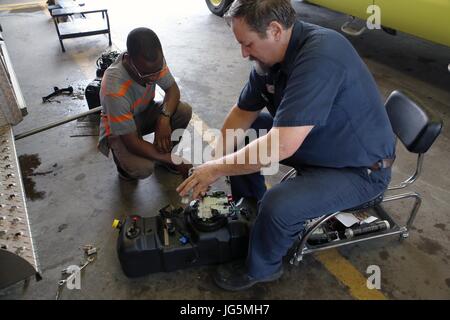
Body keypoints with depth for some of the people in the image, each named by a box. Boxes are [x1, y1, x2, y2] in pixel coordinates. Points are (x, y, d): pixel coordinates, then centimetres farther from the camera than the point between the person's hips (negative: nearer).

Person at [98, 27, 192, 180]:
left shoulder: (155, 61, -25)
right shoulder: (114, 89, -39)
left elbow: (172, 89, -10)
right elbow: (133, 143, -33)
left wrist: (164, 117, -31)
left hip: (145, 111, 5)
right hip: (119, 128, -5)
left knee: (185, 111, -21)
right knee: (142, 169, -30)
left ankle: (163, 149, 6)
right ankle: (122, 158, 7)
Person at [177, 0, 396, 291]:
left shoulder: (320, 57, -34)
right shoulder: (271, 55, -7)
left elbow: (280, 146, -39)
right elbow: (243, 112, 2)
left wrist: (218, 168, -26)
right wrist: (211, 164, -5)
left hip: (359, 169, -8)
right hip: (309, 139, 8)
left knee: (278, 205, -30)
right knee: (238, 131, 6)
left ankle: (261, 269, 3)